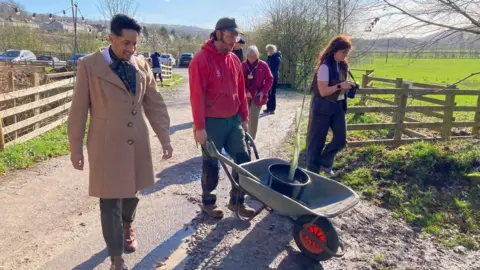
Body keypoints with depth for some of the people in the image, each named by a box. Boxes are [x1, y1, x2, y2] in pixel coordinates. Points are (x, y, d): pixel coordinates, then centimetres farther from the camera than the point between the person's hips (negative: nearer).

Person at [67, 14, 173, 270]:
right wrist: (75, 147, -1)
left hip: (137, 143, 4)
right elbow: (79, 109, -3)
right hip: (106, 144, -3)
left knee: (132, 192, 18)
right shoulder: (89, 65, -7)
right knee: (110, 202, 3)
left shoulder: (142, 65, 3)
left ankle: (127, 227, 49)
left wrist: (165, 138, 2)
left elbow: (155, 105, 5)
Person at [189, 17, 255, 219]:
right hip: (212, 122, -6)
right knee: (211, 165, 7)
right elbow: (197, 95, -16)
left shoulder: (234, 60, 9)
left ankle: (237, 201, 25)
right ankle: (208, 202, 27)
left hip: (233, 120, 7)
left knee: (243, 160, 8)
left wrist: (244, 117, 11)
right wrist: (199, 126, -18)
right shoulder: (201, 59, -13)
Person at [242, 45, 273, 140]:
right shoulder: (243, 65, -2)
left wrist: (263, 91, -11)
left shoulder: (263, 65, -5)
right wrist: (245, 91, -13)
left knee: (254, 118, 1)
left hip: (258, 96, -1)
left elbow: (270, 79, -1)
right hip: (245, 95, 2)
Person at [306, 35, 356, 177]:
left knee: (341, 138, 6)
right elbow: (323, 91, -21)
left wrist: (348, 86, 4)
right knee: (316, 141, 3)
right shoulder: (325, 66, -17)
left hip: (338, 106, 8)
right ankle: (312, 171, 17)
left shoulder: (342, 65, 9)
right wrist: (340, 86, -25)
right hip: (323, 107, -8)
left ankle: (324, 162, 27)